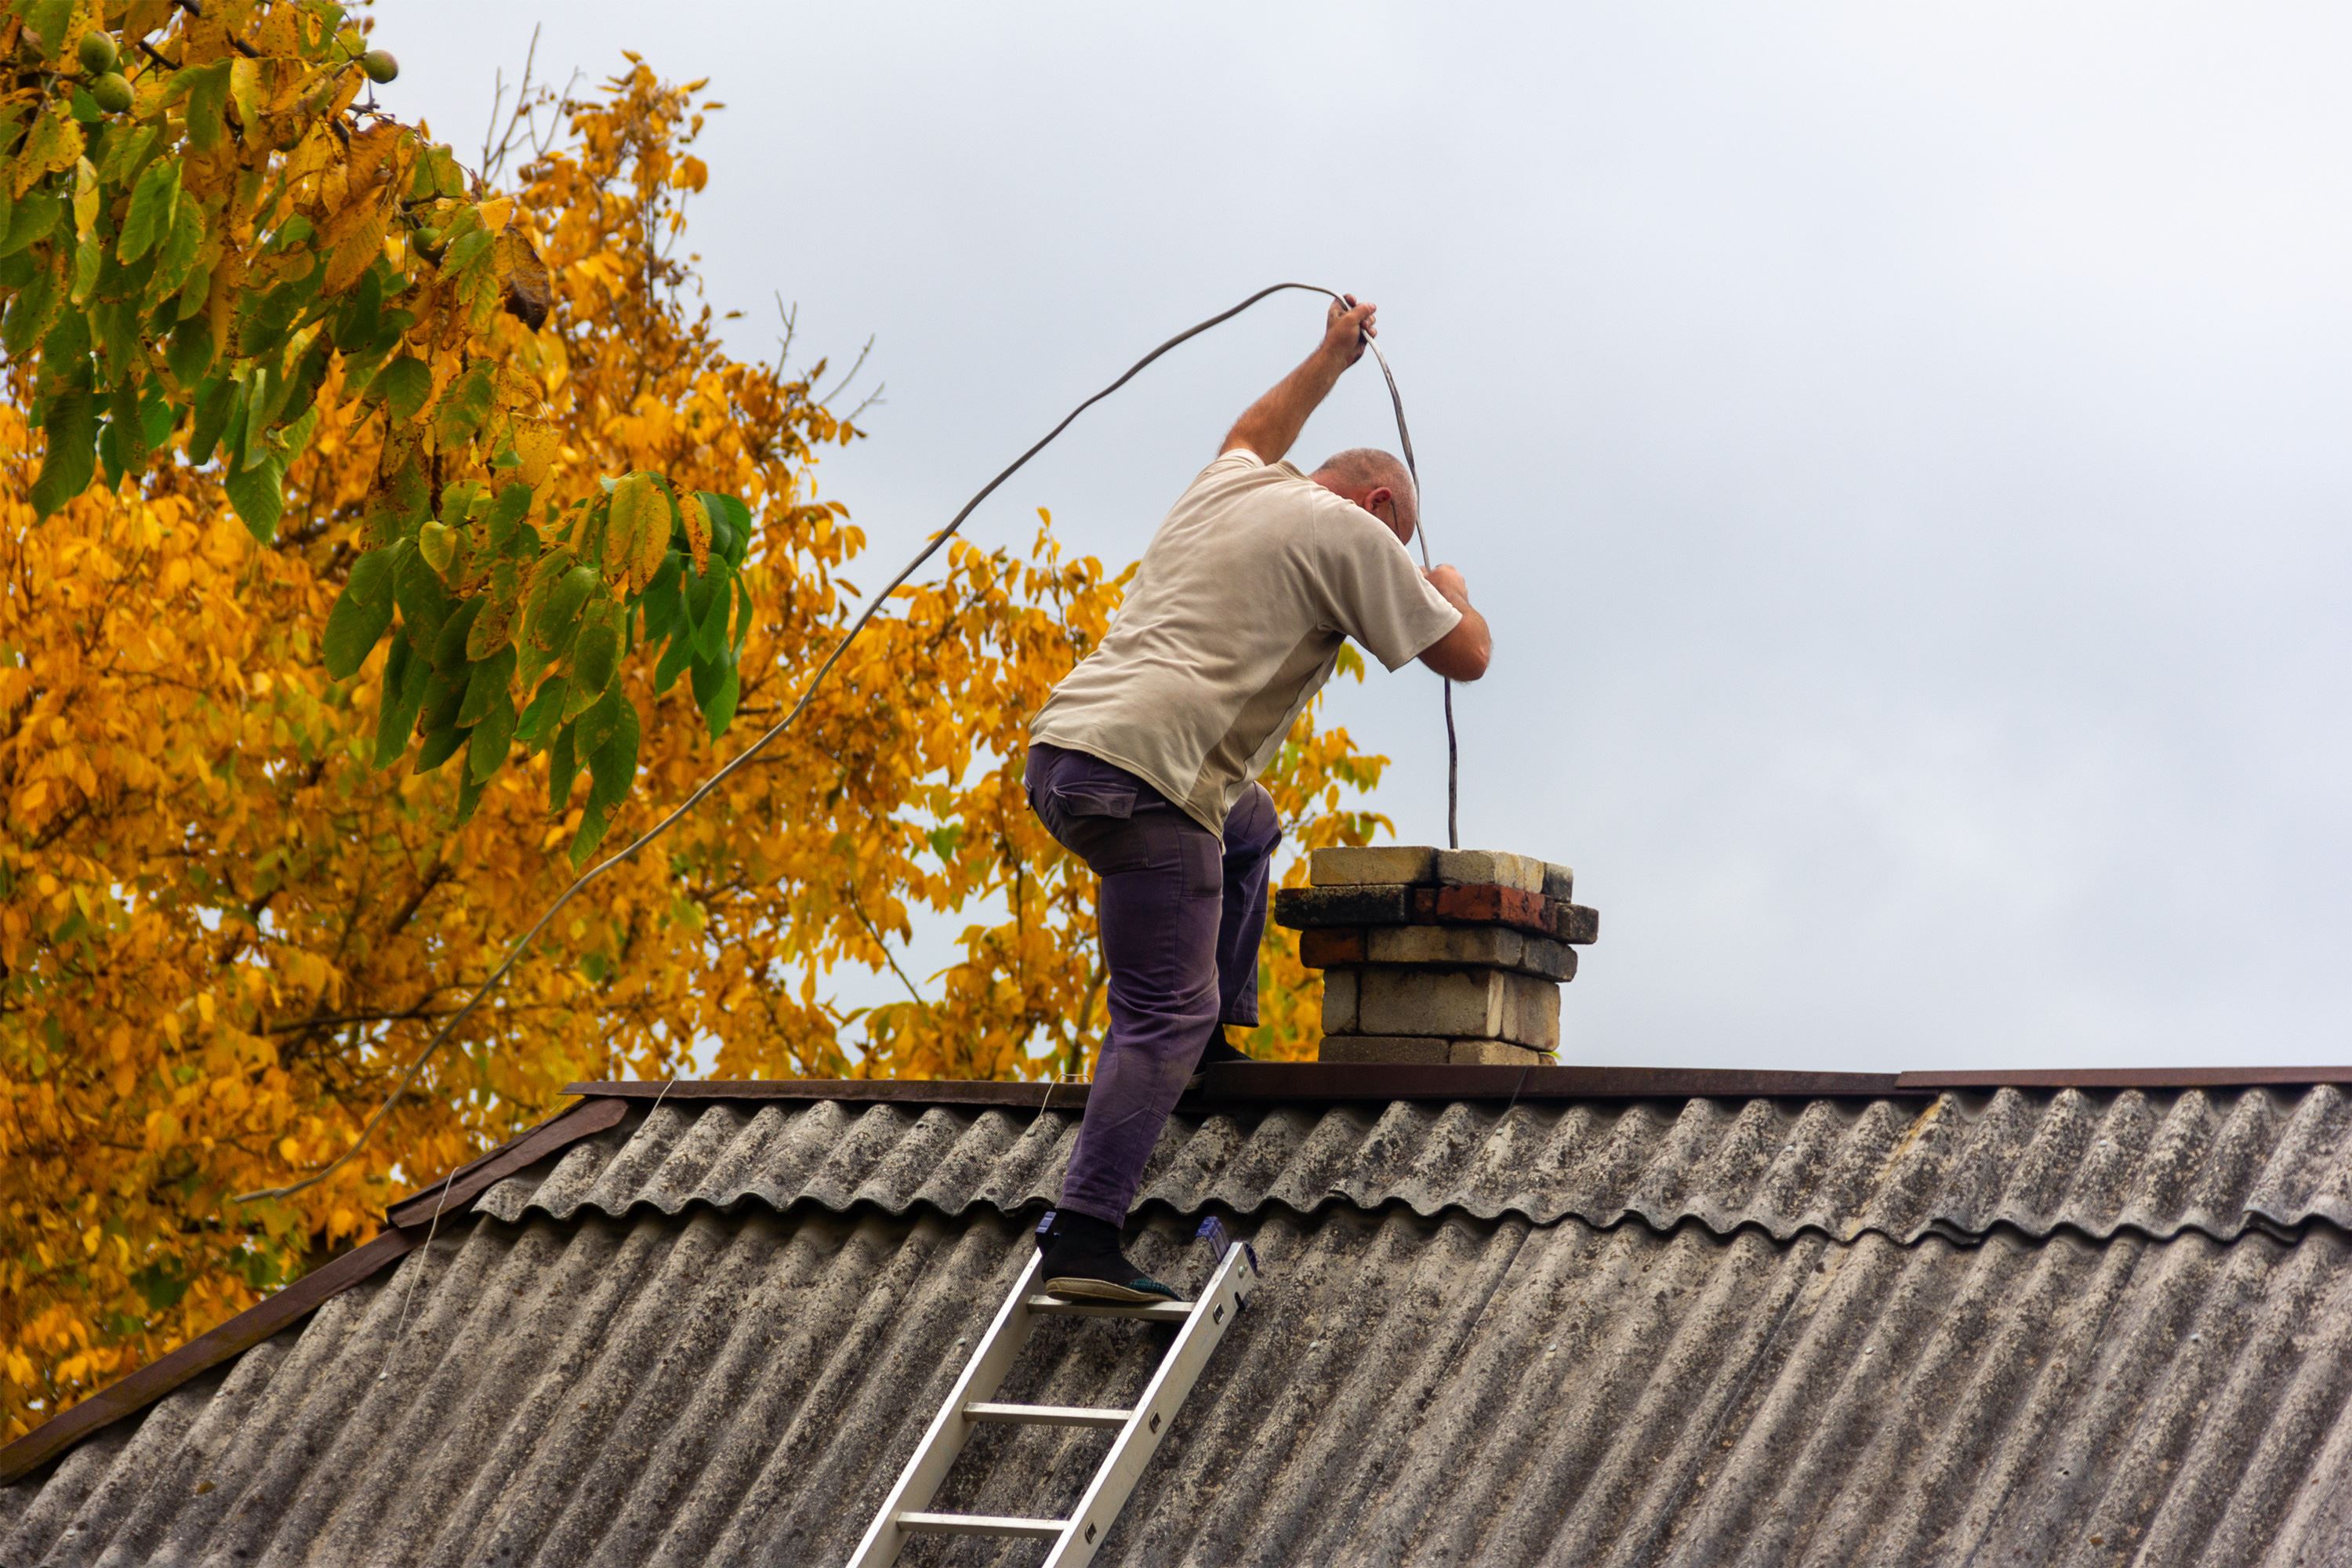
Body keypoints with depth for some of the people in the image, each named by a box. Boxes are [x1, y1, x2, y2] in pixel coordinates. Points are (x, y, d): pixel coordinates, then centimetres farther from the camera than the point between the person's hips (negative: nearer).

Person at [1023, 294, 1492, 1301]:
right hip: (1142, 776, -9)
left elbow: (1253, 435, 51)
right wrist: (1451, 589, 29)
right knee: (1163, 1017, -9)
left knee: (1249, 826, 36)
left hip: (1059, 751, 9)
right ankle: (1083, 1240, -20)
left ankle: (1220, 1038, 32)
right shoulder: (1347, 532, 2)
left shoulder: (1228, 487, 23)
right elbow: (1464, 656, 8)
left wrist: (1332, 357, 62)